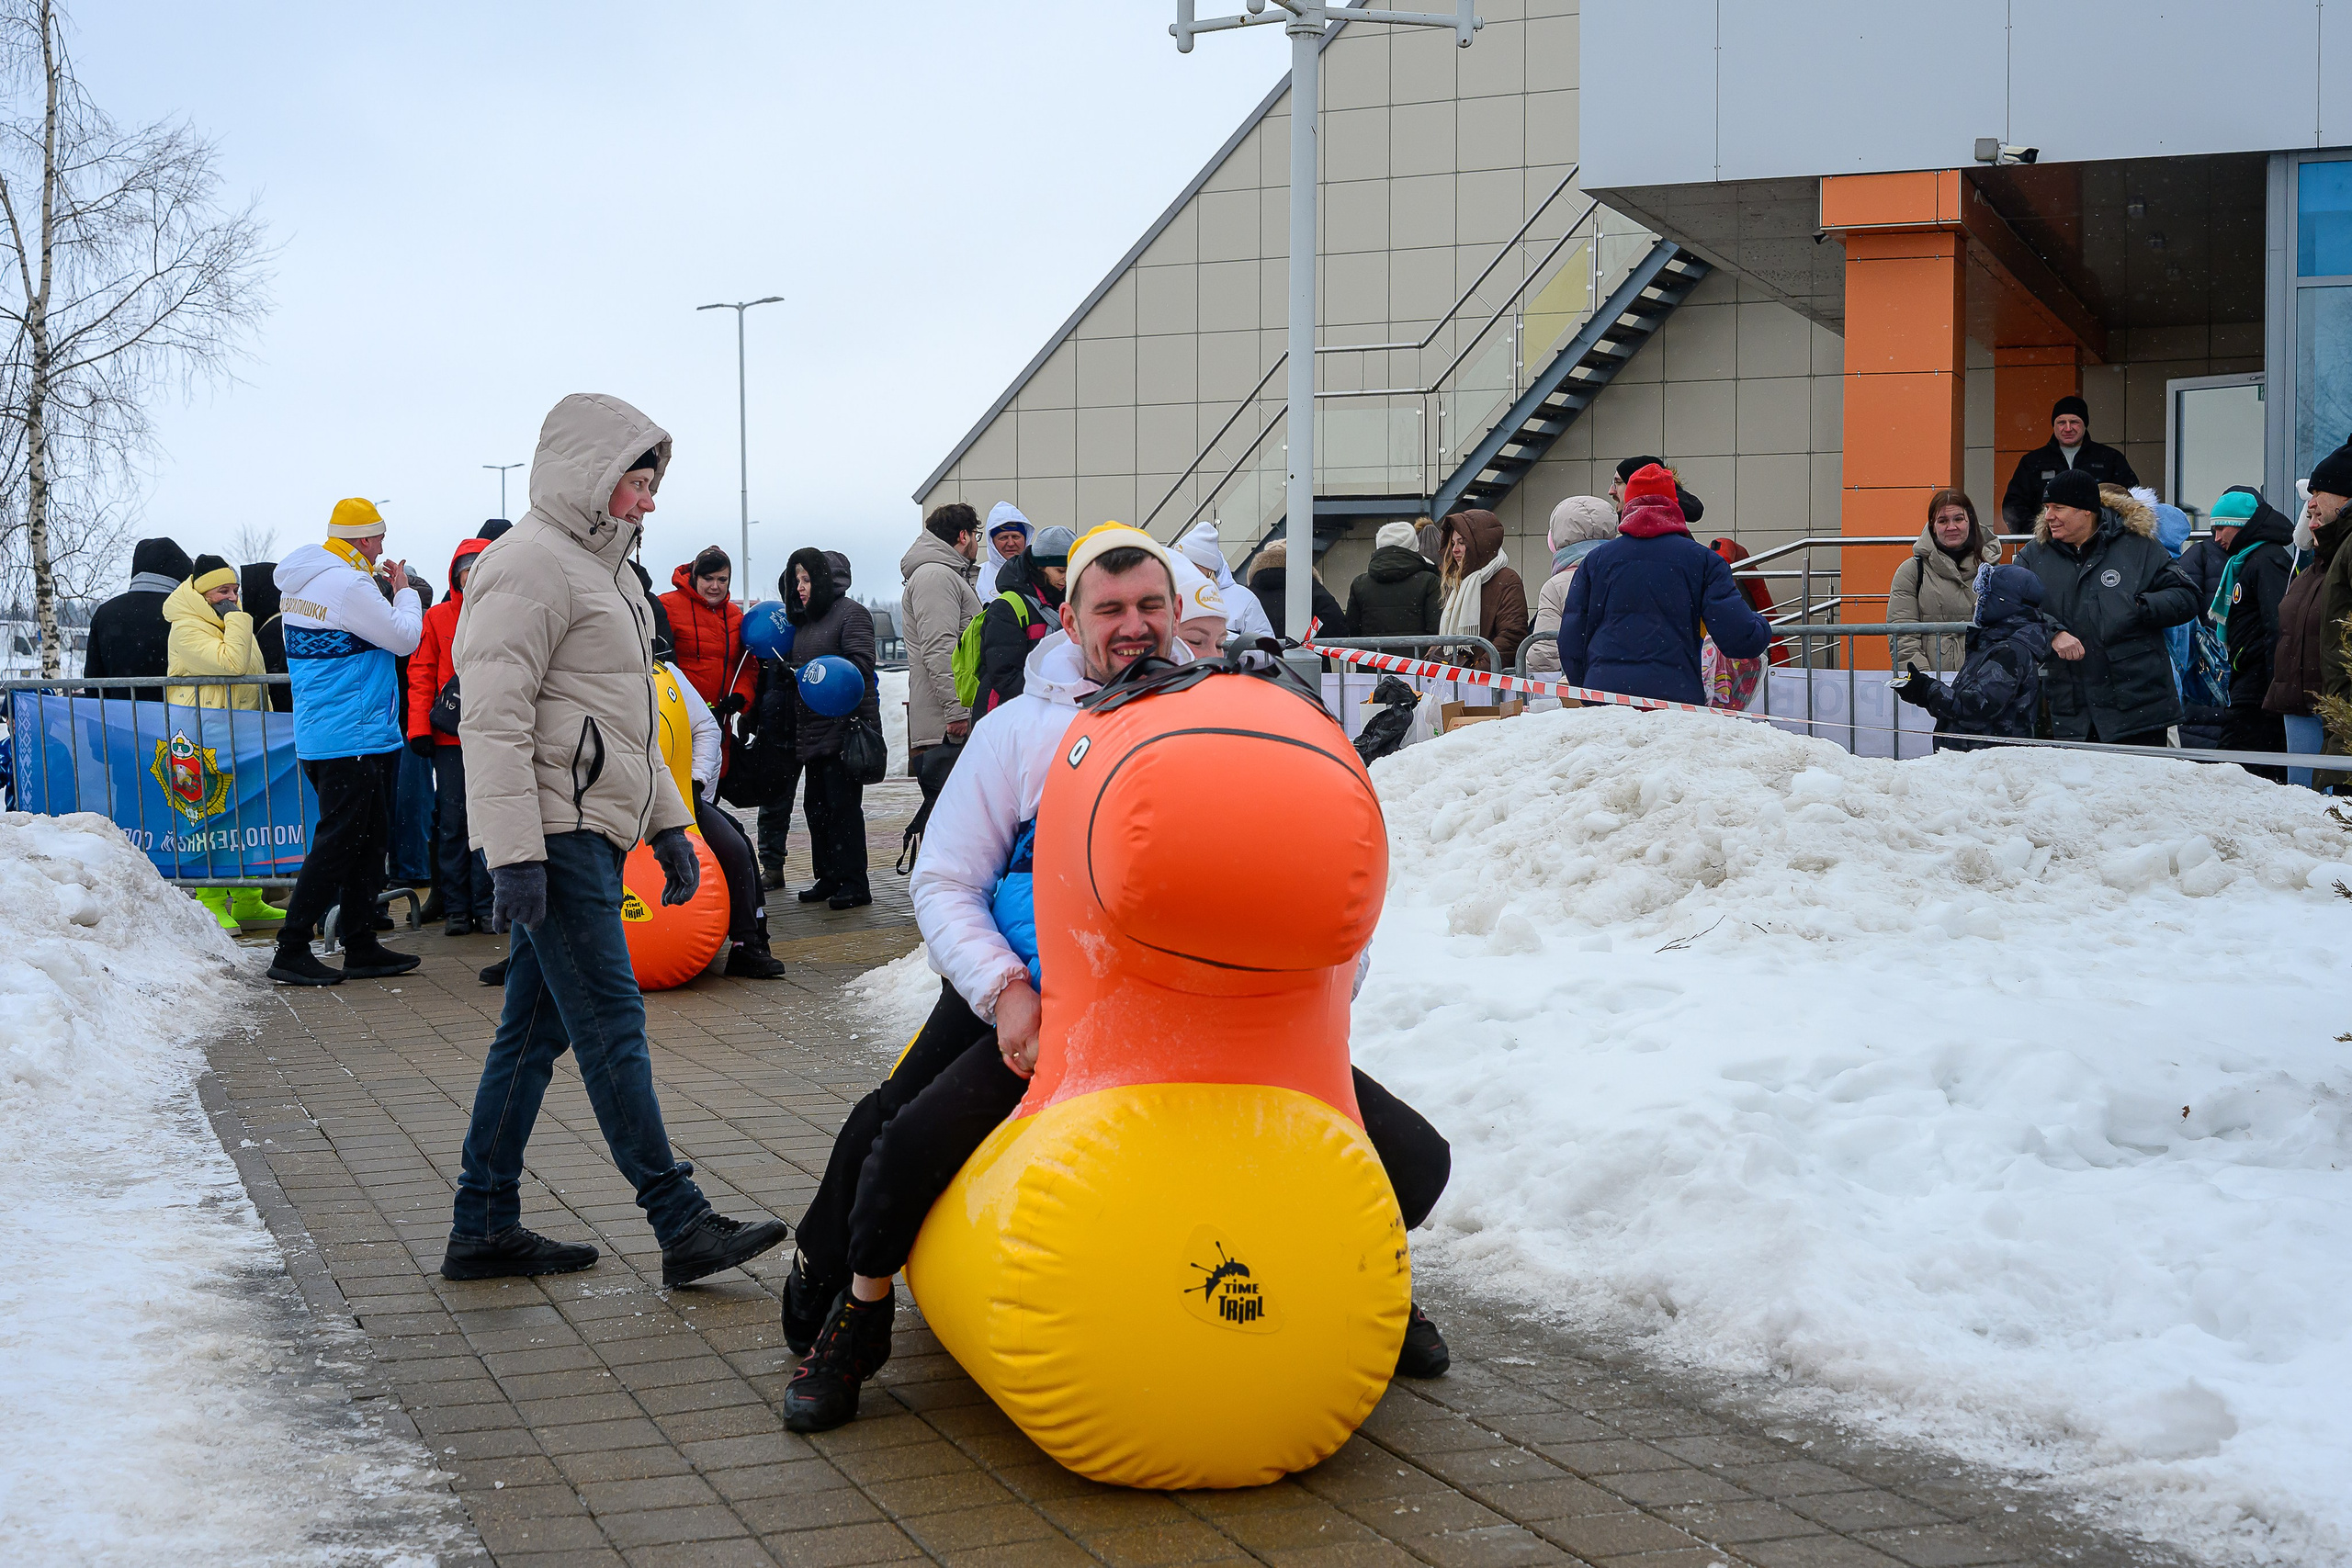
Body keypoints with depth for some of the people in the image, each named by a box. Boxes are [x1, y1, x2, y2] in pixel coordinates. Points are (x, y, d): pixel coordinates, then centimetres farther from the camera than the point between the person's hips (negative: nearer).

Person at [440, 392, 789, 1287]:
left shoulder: (601, 569, 22)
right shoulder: (531, 564, -10)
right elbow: (494, 719, -18)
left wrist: (668, 825, 25)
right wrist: (514, 857, -24)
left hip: (593, 834, 10)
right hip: (555, 836, -10)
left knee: (536, 1029, 11)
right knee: (611, 1026, -9)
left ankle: (484, 1228, 16)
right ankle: (682, 1227, -9)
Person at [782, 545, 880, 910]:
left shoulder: (851, 613, -6)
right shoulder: (803, 620, 20)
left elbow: (861, 663, -17)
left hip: (845, 726, -9)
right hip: (812, 730, 9)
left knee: (843, 804, -9)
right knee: (817, 806, 10)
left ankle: (853, 883, -5)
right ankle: (828, 879, 17)